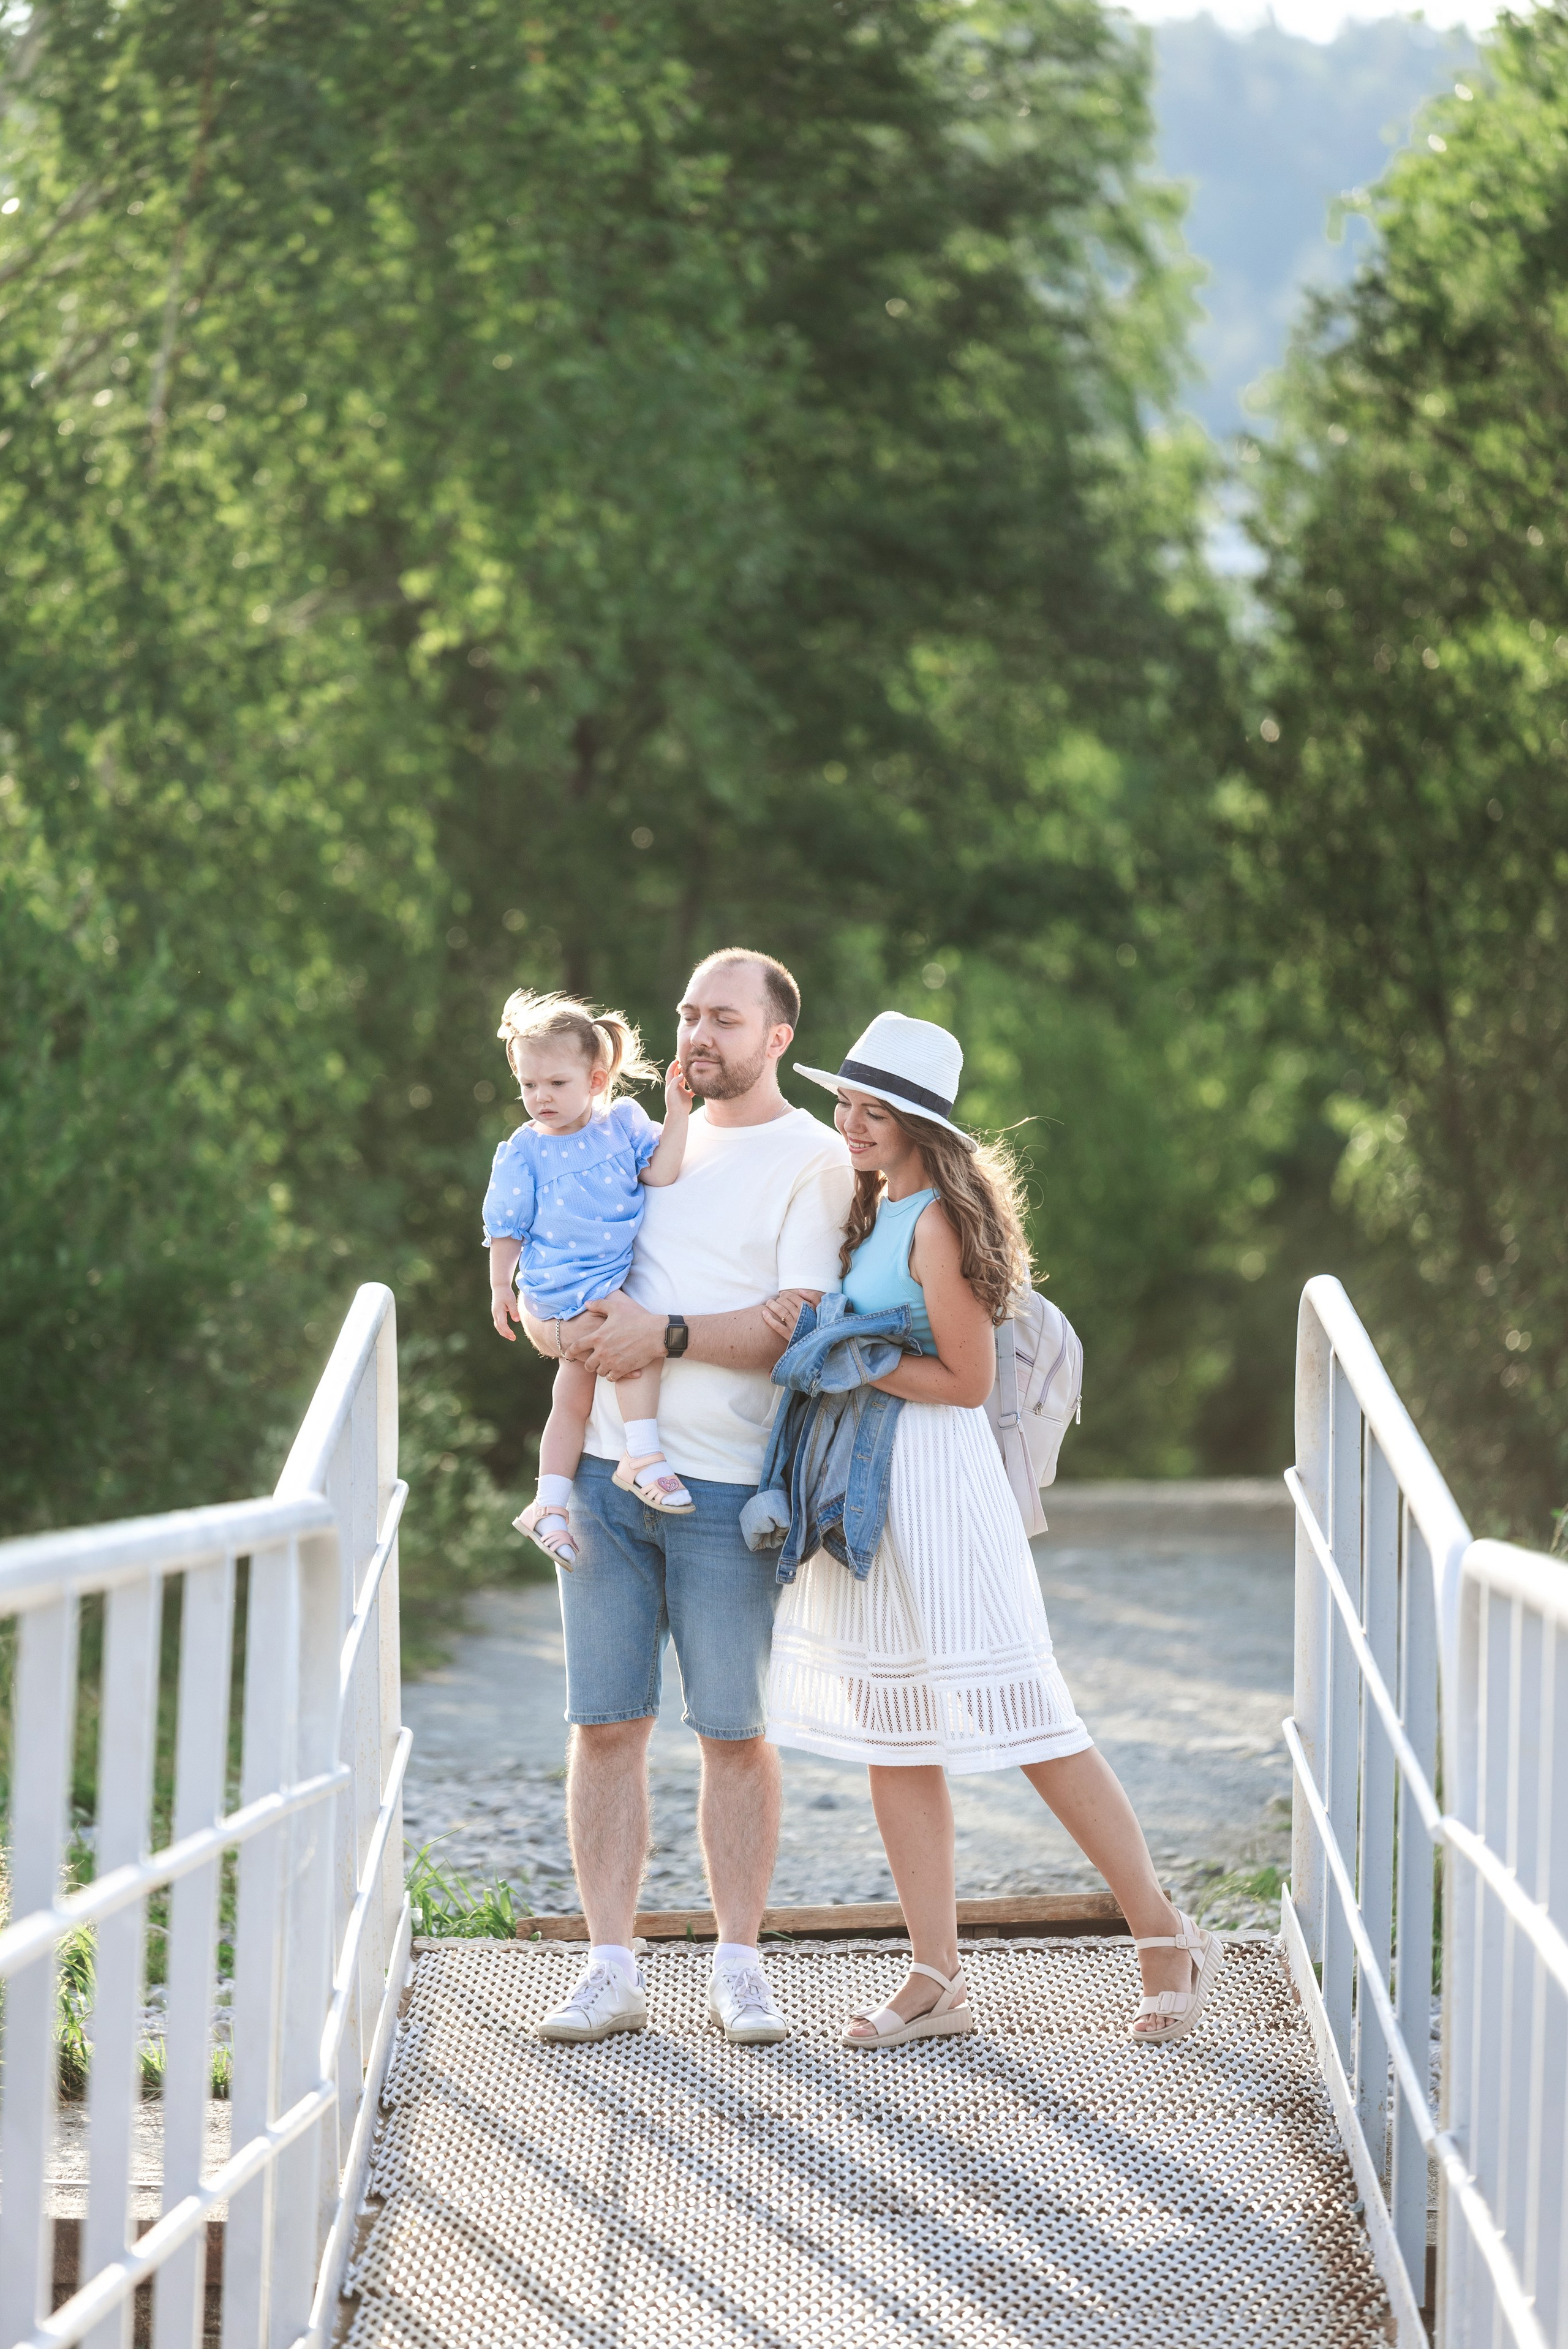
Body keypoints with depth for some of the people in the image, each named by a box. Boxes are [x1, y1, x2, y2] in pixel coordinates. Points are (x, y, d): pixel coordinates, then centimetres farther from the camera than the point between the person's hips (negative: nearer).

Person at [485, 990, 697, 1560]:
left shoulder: (623, 1123, 5)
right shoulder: (524, 1151, -2)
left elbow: (659, 1174, -6)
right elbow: (507, 1227, 3)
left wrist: (676, 1116, -11)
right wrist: (501, 1287, -1)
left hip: (618, 1274, 5)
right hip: (565, 1285, -5)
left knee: (574, 1398, 12)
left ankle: (549, 1506, 20)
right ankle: (642, 1455, -25)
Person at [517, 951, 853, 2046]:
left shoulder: (814, 1162, -1)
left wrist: (669, 1335, -17)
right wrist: (567, 1326, -4)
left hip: (726, 1489, -5)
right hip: (607, 1469, 5)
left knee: (735, 1731, 1)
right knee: (606, 1723, 3)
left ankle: (740, 1967, 11)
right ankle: (613, 1968, 7)